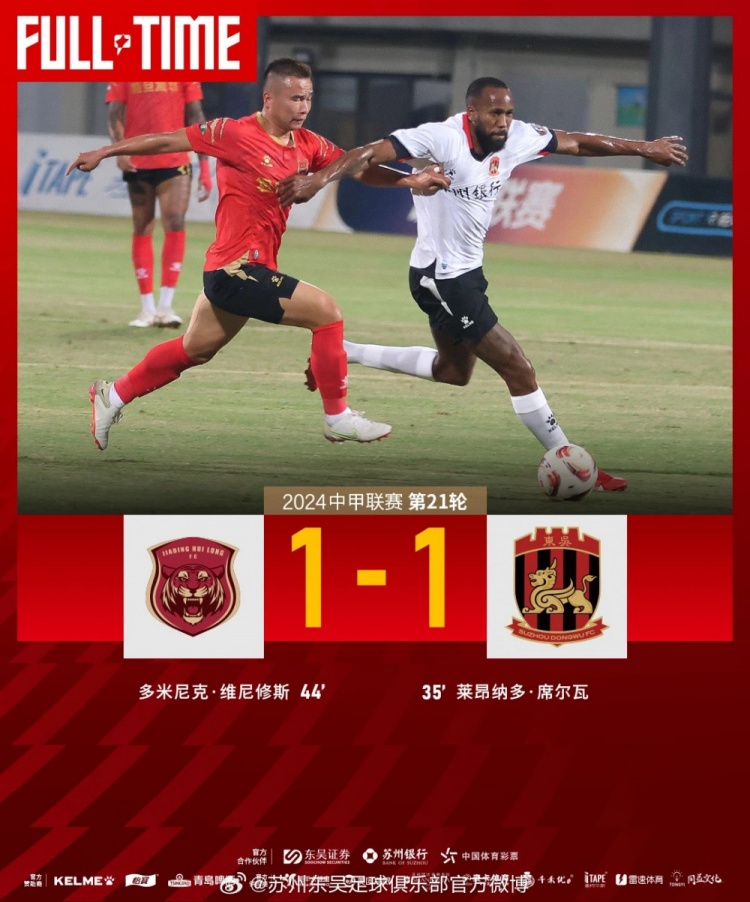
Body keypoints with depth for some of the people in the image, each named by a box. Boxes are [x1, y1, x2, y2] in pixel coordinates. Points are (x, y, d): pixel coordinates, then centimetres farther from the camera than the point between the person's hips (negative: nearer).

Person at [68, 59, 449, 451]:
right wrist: (104, 152, -3)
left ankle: (112, 397, 35)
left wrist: (410, 180, -6)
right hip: (237, 269, -8)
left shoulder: (307, 146, 6)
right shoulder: (236, 134, -14)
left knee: (193, 349, 22)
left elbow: (356, 167, 8)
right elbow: (168, 141, -7)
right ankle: (338, 418, -1)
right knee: (326, 311, -11)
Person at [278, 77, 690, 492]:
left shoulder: (516, 138, -4)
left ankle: (341, 353, 34)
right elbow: (370, 154, -33)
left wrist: (644, 148, 10)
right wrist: (319, 178, -48)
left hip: (466, 271, 10)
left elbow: (578, 143, 7)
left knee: (454, 370, 29)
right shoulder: (440, 138, -25)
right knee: (519, 370, -8)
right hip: (440, 277, -10)